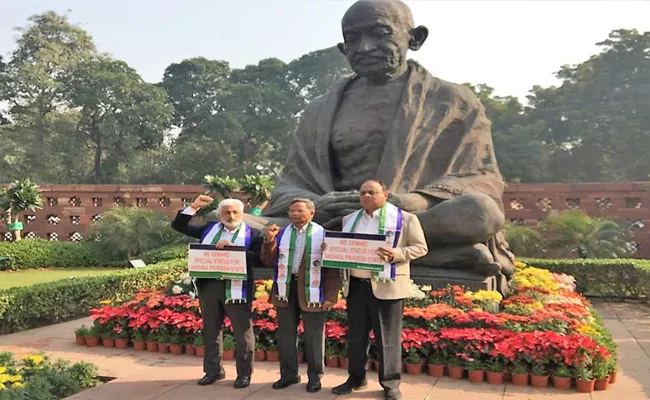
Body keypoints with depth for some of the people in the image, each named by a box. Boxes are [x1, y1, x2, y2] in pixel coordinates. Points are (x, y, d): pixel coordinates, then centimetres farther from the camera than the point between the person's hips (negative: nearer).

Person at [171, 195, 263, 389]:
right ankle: (213, 370, 26)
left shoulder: (253, 234, 0)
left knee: (242, 331, 3)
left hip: (236, 288, -4)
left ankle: (244, 373, 15)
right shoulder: (209, 228, 10)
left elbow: (259, 259, -13)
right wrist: (194, 206, 1)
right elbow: (178, 225, 13)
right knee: (211, 329, 13)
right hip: (209, 285, 4)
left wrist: (234, 248, -20)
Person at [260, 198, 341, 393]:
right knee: (286, 334, 13)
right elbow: (269, 261, 6)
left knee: (313, 337, 7)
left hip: (312, 292, -4)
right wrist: (269, 241, -10)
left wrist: (330, 296, -11)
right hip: (286, 289, 4)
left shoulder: (323, 234, -4)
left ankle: (315, 377, 21)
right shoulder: (281, 234, 8)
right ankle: (288, 374, 27)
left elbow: (333, 267, -5)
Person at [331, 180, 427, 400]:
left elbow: (420, 247, -4)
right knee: (355, 335, 14)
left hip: (387, 286, -5)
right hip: (355, 285, 5)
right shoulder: (350, 219, 13)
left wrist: (396, 254, -20)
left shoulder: (405, 218, -3)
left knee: (387, 337, 4)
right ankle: (356, 378, 28)